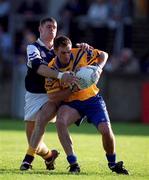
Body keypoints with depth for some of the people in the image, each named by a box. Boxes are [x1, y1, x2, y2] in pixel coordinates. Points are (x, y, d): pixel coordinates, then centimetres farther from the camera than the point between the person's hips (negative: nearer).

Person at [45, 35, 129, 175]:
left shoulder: (80, 54, -13)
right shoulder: (52, 69, -13)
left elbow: (103, 55, 4)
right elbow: (52, 97, -14)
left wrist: (99, 67, -16)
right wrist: (71, 90, -27)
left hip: (92, 99, 0)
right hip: (71, 103, 0)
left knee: (106, 130, -16)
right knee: (60, 122, -32)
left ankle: (112, 163, 16)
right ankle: (73, 164, -25)